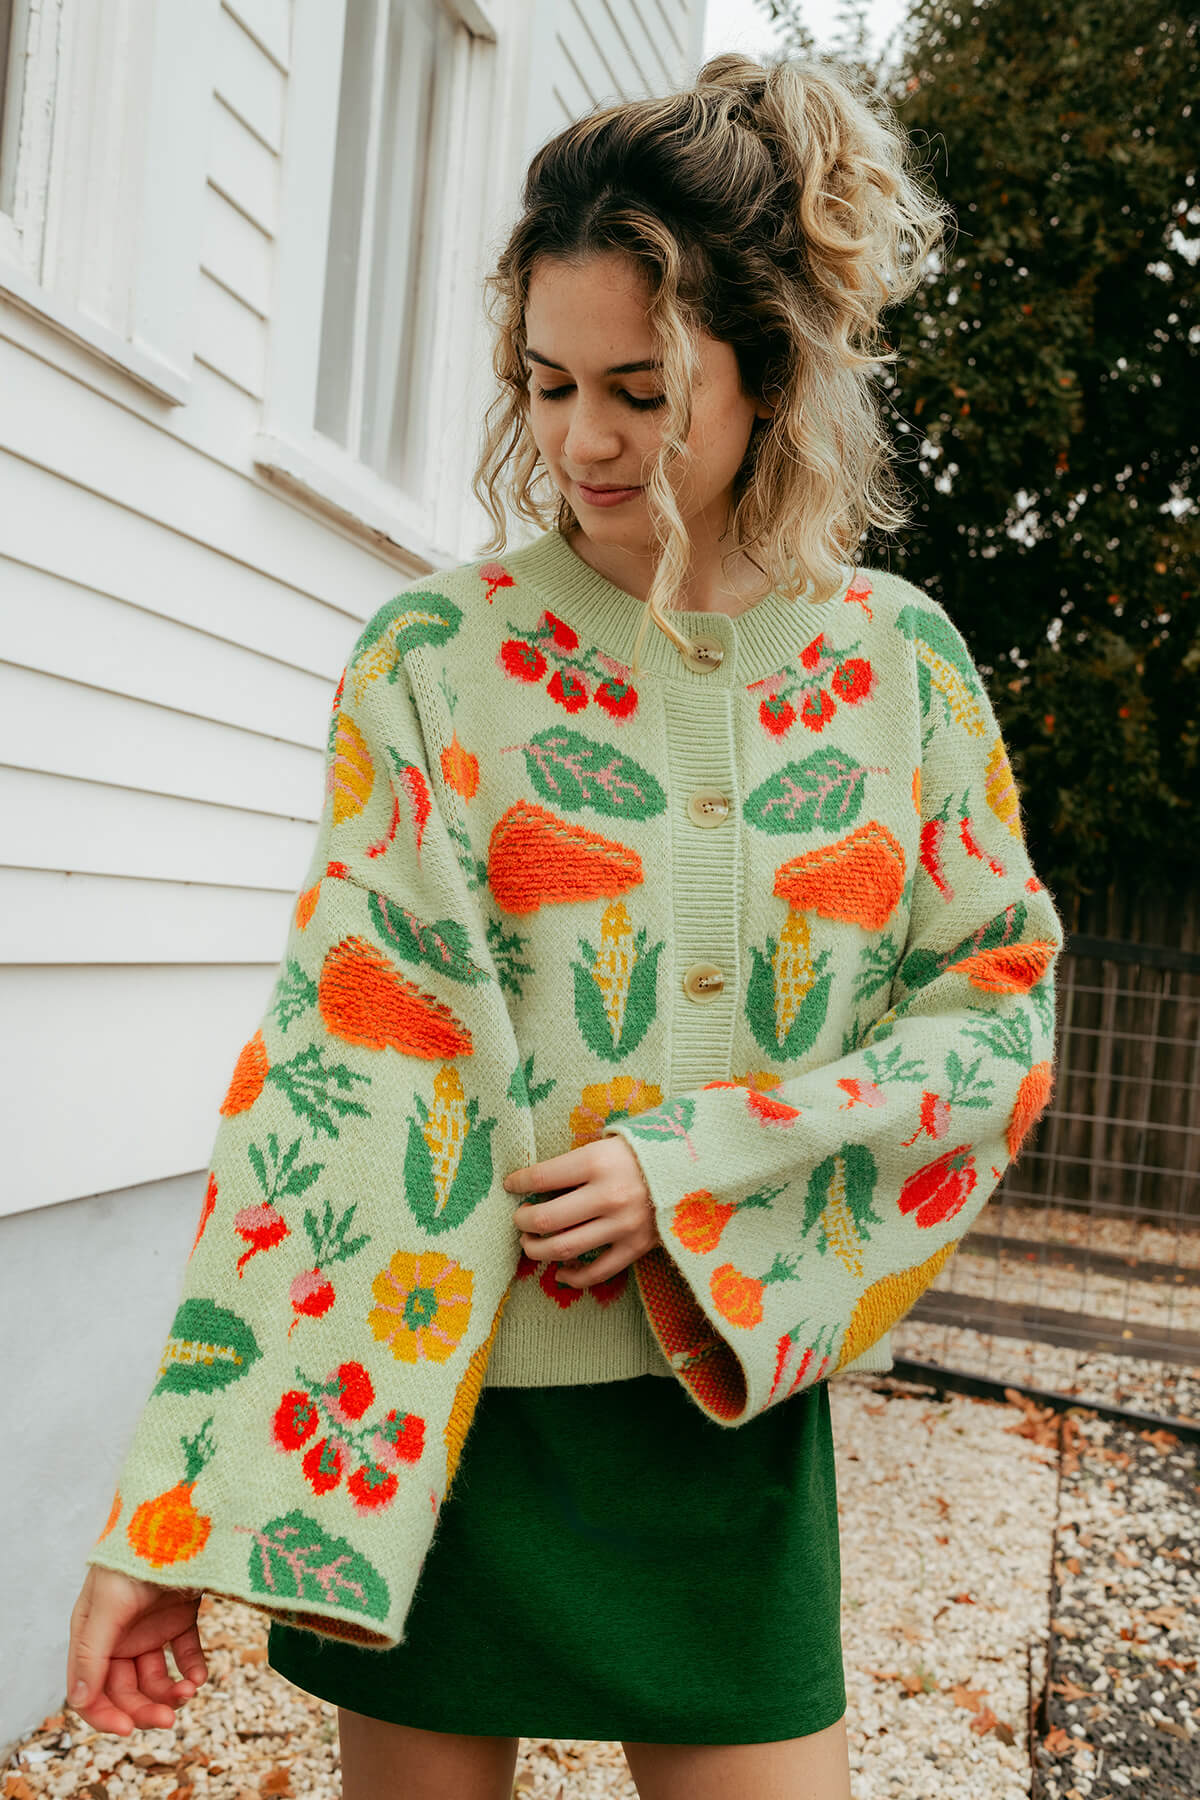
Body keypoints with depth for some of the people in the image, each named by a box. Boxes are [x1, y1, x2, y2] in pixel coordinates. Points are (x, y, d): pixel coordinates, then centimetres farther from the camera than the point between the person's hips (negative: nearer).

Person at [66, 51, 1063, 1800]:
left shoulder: (900, 659, 0)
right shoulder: (439, 654, -7)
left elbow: (1003, 1001, 1)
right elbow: (336, 1052, -12)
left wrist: (693, 1173, -13)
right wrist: (170, 1515, -17)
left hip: (736, 1391, 2)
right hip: (431, 1390, -1)